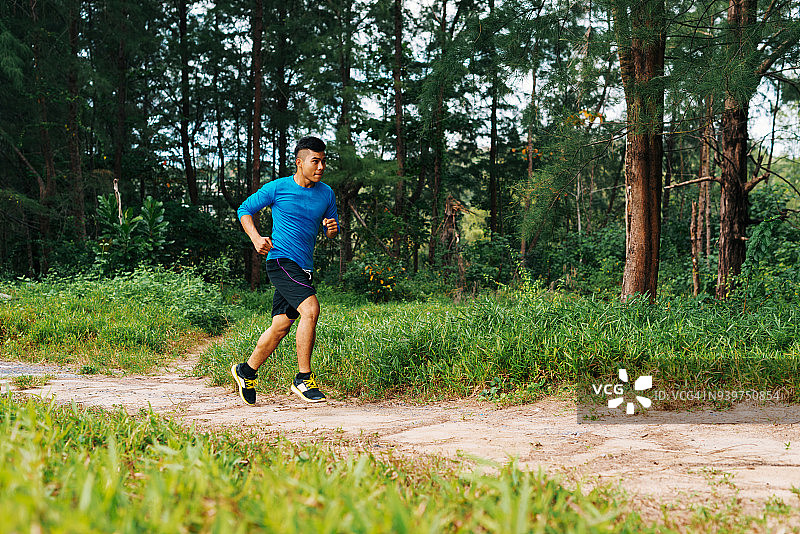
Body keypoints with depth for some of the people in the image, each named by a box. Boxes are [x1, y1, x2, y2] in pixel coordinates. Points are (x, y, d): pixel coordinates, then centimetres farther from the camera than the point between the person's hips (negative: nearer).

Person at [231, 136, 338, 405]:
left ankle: (246, 372, 28)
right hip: (281, 260, -6)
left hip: (304, 267, 6)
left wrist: (332, 228, -5)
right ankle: (303, 379, -17)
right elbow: (244, 210, 6)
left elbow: (331, 230, 20)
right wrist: (256, 238, -10)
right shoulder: (277, 188, -4)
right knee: (310, 309, -24)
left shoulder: (326, 193, 10)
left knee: (281, 326, 8)